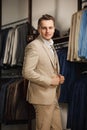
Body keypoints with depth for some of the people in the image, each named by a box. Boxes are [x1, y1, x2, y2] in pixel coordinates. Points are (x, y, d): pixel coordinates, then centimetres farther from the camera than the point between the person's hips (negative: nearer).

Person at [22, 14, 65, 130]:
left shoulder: (50, 45, 15)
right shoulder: (33, 46, -15)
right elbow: (27, 72, -22)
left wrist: (58, 77, 2)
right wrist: (50, 81, -18)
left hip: (53, 96, 9)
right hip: (43, 95, -9)